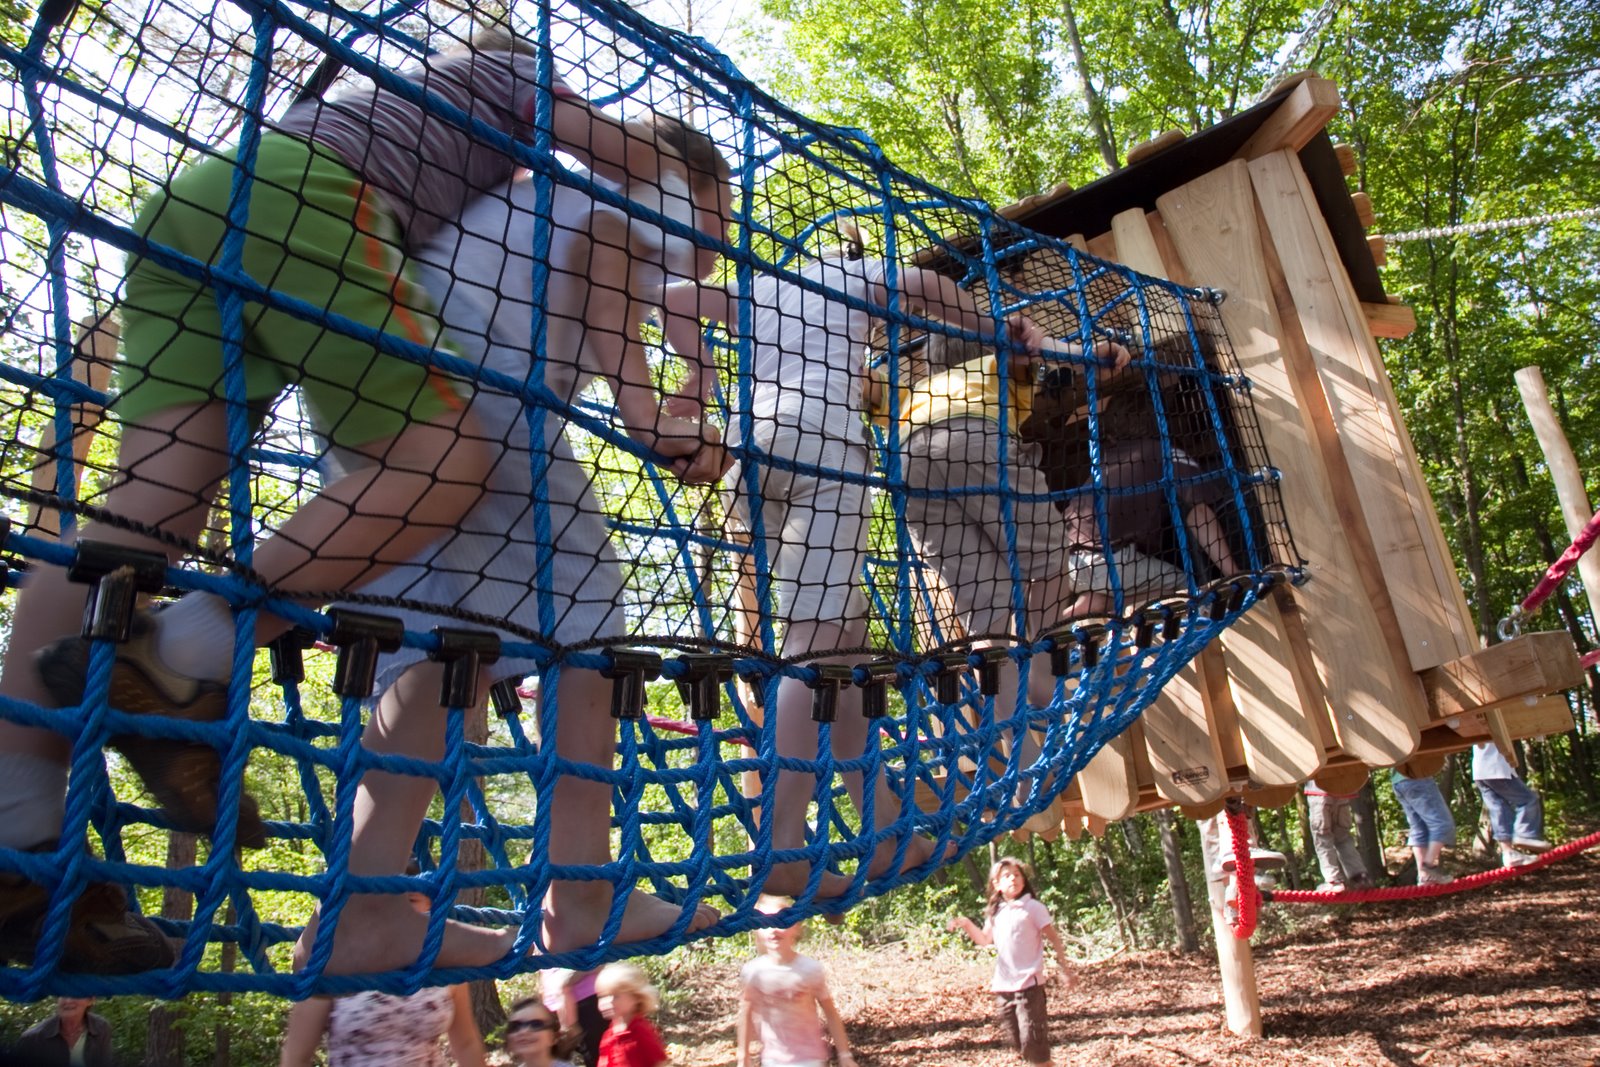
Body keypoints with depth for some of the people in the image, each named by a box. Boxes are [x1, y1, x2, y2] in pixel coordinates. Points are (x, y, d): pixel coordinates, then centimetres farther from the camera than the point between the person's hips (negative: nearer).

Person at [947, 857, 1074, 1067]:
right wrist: (967, 925, -2)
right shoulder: (995, 912, 9)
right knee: (1017, 1040, 12)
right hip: (1003, 986, 6)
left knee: (1032, 1041, -7)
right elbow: (985, 939, 16)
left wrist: (1065, 969, -6)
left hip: (1029, 984, -5)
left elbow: (1054, 939, -4)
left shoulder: (1032, 907, -6)